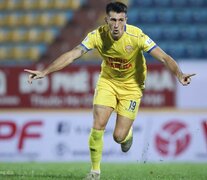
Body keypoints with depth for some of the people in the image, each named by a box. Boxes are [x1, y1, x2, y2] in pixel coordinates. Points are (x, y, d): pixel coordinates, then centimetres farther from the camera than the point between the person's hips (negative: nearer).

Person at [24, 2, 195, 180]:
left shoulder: (136, 36, -27)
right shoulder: (97, 36, -21)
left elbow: (164, 57, -29)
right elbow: (72, 55, -21)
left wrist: (179, 75, -47)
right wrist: (44, 72, -30)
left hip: (131, 86, -2)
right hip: (107, 81, 2)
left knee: (119, 136, -6)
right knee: (97, 126, -13)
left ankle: (128, 133, 34)